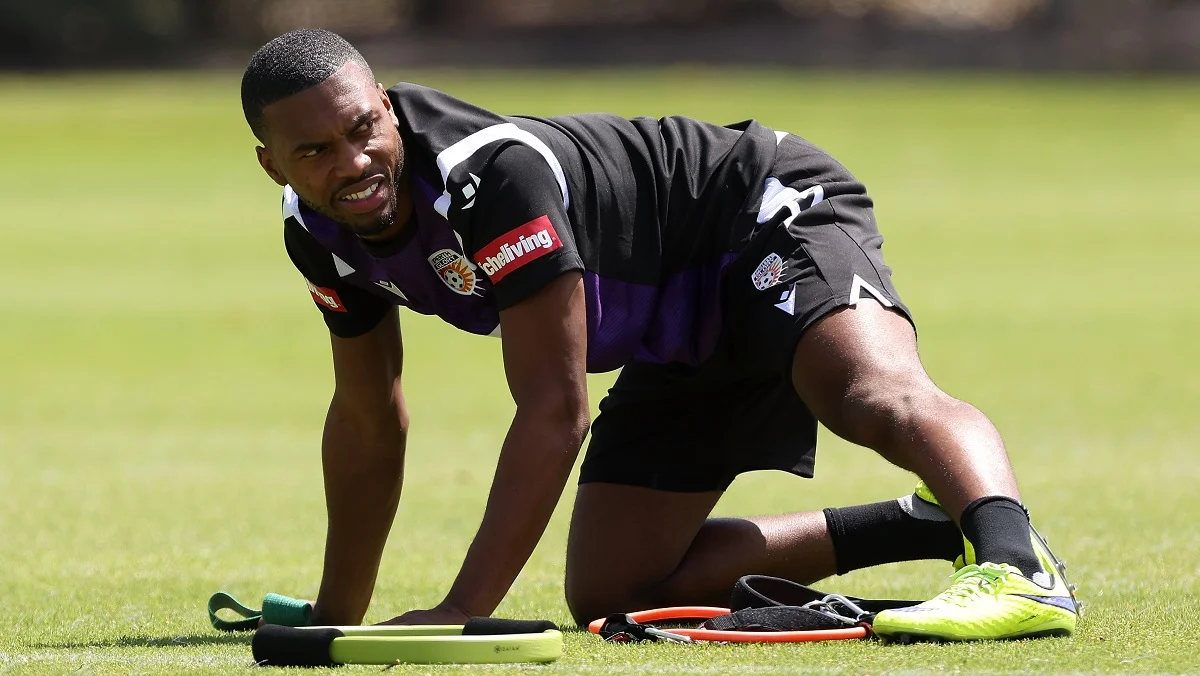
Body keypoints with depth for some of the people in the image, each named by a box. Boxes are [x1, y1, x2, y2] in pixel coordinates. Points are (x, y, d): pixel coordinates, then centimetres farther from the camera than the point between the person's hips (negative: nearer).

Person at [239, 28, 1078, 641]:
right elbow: (370, 418, 10)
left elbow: (554, 410, -33)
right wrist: (336, 619, 15)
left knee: (880, 394, -39)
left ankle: (1018, 566, -63)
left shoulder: (494, 170, -34)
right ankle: (934, 525, 2)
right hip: (681, 343, 9)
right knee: (610, 594, 2)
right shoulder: (320, 232, -8)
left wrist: (464, 611, -35)